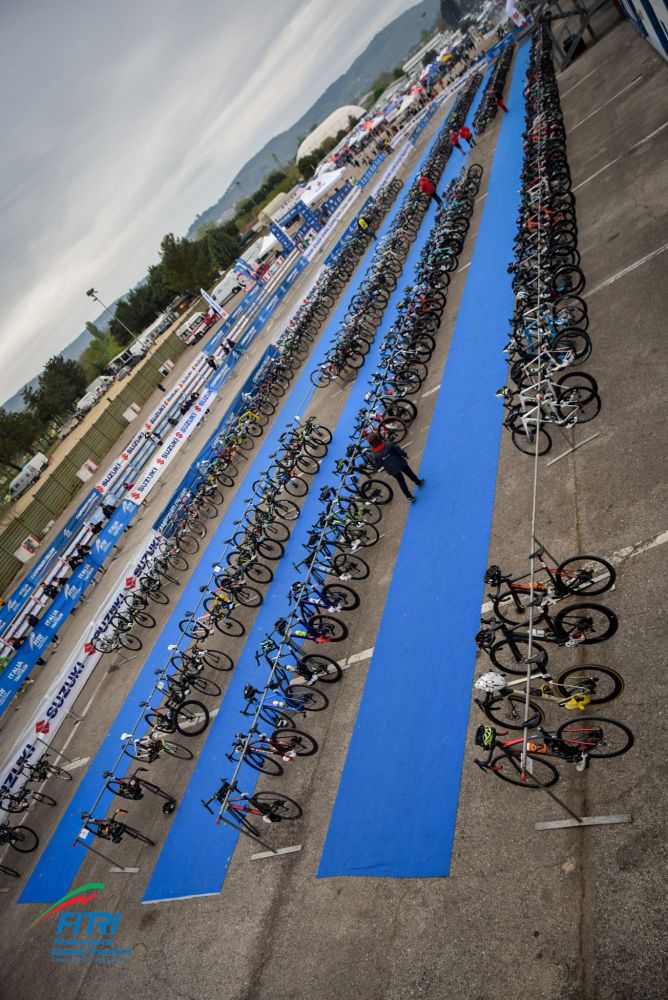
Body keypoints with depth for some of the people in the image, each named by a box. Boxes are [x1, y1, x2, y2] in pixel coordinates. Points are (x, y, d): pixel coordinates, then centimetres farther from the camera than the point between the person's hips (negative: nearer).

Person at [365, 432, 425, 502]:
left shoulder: (374, 455, -25)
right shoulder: (389, 444, -26)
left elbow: (377, 466, -12)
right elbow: (399, 451, -14)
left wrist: (371, 459, 2)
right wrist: (404, 454, 6)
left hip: (392, 470, 0)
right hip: (400, 463, 0)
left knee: (401, 482, 21)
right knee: (409, 473, 30)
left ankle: (409, 497, 29)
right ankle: (419, 482, 55)